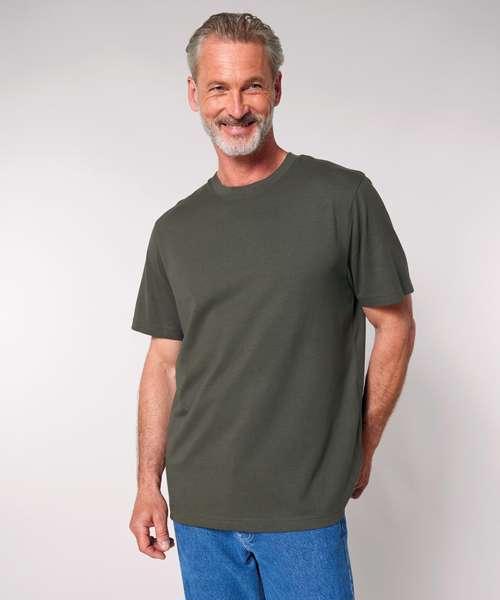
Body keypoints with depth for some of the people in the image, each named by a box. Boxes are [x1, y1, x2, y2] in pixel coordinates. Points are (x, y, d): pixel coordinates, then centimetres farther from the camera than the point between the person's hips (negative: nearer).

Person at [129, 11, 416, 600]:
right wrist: (148, 483, 6)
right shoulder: (175, 228, 6)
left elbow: (395, 326, -1)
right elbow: (164, 361, 9)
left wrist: (361, 449, 1)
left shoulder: (344, 197, -6)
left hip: (306, 508, -3)